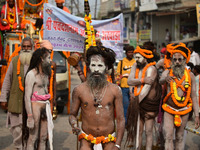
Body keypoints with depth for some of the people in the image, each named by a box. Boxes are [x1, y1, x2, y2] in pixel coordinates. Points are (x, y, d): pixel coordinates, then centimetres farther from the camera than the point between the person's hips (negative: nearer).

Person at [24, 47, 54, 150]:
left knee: (43, 138, 9)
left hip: (45, 107, 8)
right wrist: (30, 117, -19)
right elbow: (27, 96, -14)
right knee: (32, 138, -5)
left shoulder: (45, 74, 15)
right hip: (35, 106, -8)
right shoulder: (32, 74, -10)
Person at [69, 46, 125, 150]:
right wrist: (74, 125, -12)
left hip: (109, 141, 0)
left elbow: (120, 119, 3)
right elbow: (73, 114, 11)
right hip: (87, 140, 0)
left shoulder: (115, 90, 2)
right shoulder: (79, 90, 2)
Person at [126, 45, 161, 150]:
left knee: (148, 132, -1)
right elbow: (129, 81, -8)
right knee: (138, 130, 10)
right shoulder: (135, 66, 6)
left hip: (149, 103, -6)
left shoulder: (151, 69, -13)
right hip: (138, 103, 6)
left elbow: (147, 88, -22)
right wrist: (143, 80, -22)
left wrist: (136, 101, -28)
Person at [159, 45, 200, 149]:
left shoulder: (190, 75, 0)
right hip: (169, 110, -1)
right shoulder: (167, 72, -2)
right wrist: (165, 79, -50)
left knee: (180, 137, 9)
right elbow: (161, 81, -26)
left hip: (184, 111, 1)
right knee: (168, 137, -8)